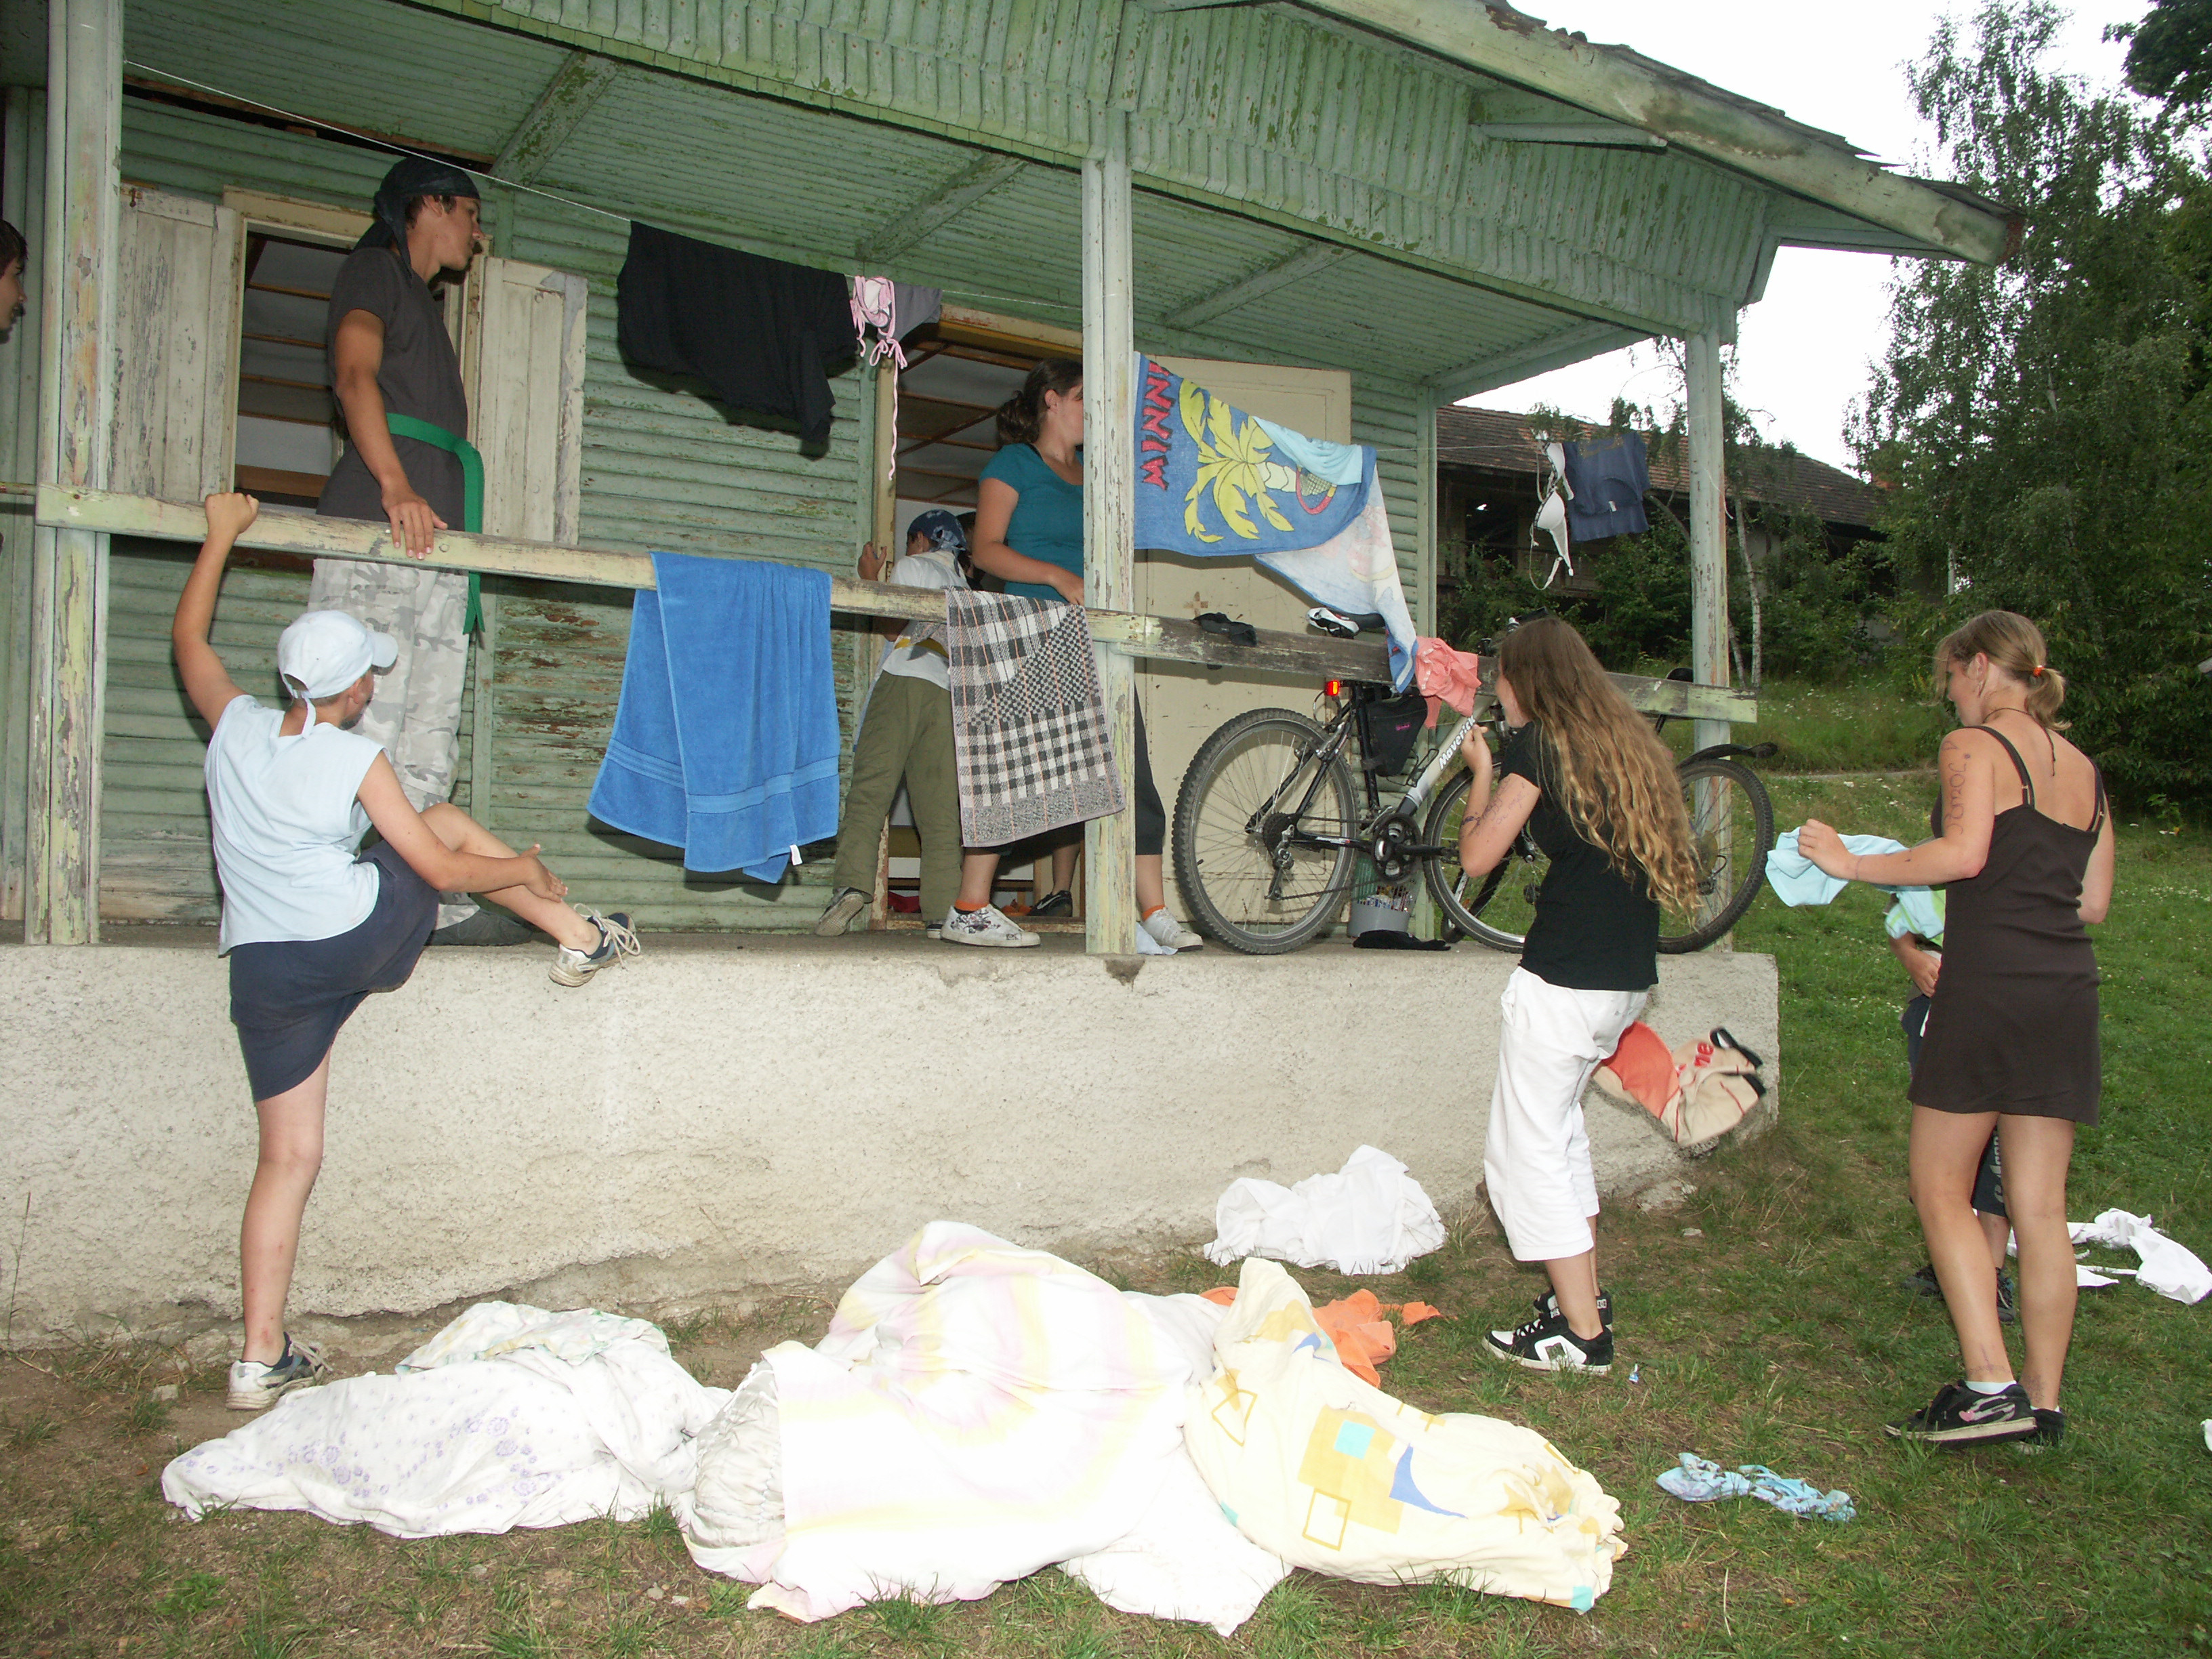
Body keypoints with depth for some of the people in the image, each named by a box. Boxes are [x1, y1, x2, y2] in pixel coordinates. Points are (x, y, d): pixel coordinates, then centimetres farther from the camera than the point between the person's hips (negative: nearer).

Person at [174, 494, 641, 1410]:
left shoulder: (235, 726, 2)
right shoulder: (356, 759, -9)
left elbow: (187, 636, 21)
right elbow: (439, 869, -6)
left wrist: (220, 535, 30)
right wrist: (525, 867, 11)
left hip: (266, 973, 4)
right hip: (363, 939, -3)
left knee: (288, 1158, 9)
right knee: (448, 819, 22)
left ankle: (261, 1357, 8)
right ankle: (582, 935, 29)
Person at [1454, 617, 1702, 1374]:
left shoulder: (1539, 743, -9)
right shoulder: (1630, 741, 12)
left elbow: (1477, 856, -8)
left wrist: (1482, 772, 6)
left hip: (1564, 980, -8)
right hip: (1630, 976, 9)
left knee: (1527, 1147, 2)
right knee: (1559, 1126, 24)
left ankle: (1581, 1334, 5)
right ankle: (1587, 1295, 31)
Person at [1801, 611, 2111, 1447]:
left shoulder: (1973, 747, -5)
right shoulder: (2084, 768, 16)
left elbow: (1965, 851, -21)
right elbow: (2094, 901, 16)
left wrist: (1852, 863, -11)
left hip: (1988, 985, -7)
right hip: (2068, 989, 7)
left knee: (1941, 1189, 4)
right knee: (2039, 1206, 10)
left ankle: (1989, 1386, -2)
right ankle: (2043, 1402, 16)